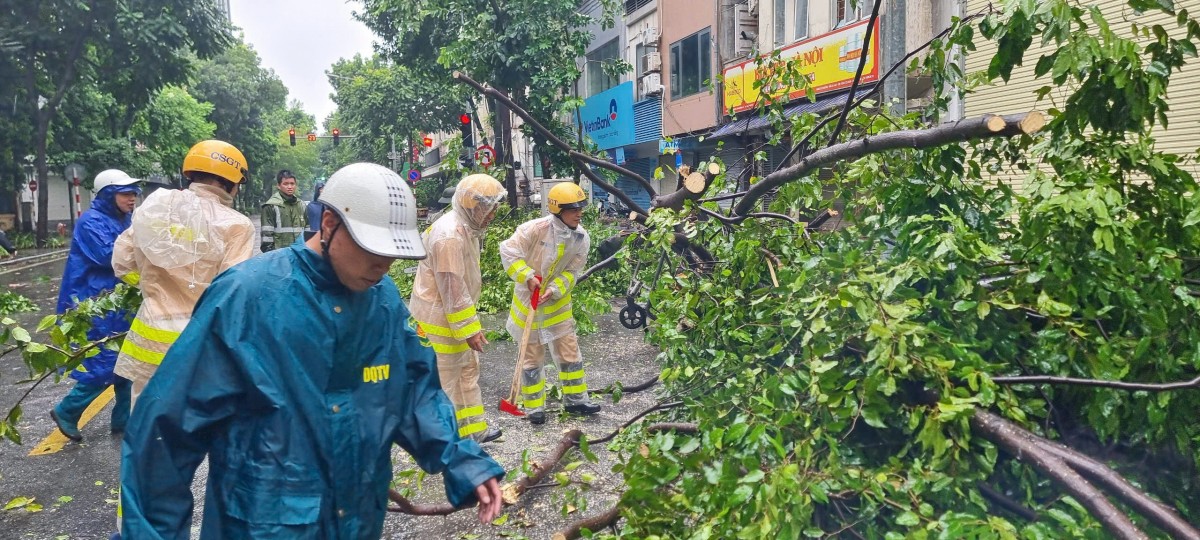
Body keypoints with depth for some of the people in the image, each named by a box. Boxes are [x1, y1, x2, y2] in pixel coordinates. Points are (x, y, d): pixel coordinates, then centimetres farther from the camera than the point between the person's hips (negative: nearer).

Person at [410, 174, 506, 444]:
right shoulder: (449, 236, -26)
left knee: (468, 369, 18)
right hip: (440, 318, -11)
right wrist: (469, 329, -21)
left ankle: (474, 429, 30)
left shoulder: (465, 228, 7)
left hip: (455, 314, 11)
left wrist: (471, 322, 20)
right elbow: (452, 289, -26)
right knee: (445, 376, 0)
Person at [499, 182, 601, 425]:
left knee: (569, 350, 9)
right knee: (532, 355, 6)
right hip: (529, 299, -4)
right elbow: (508, 250, -19)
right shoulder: (537, 228, -24)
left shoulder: (582, 239, -10)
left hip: (558, 302, 4)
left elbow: (570, 272, -5)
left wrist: (554, 290, -21)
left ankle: (576, 399, 25)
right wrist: (527, 277, -24)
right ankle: (534, 406, 19)